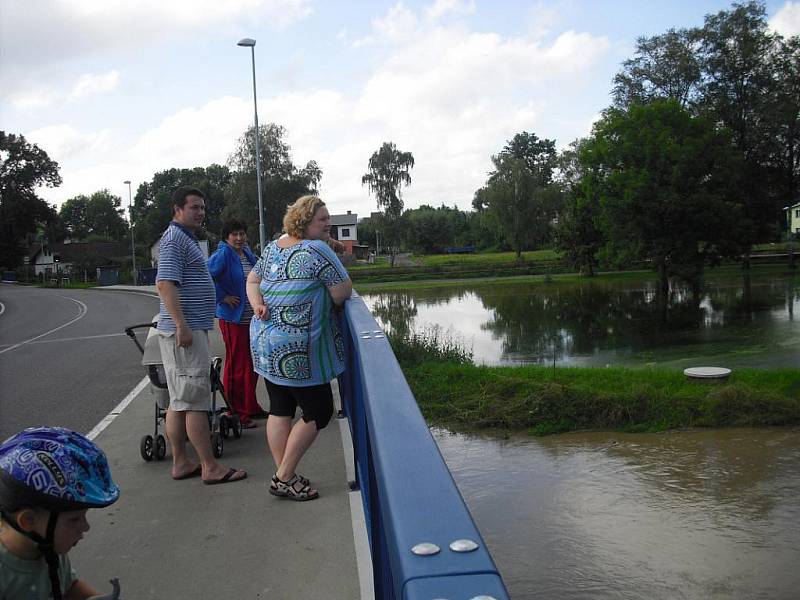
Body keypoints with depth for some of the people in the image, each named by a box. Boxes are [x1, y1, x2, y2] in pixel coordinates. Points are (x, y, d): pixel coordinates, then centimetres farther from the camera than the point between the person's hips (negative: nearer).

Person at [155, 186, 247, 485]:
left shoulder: (185, 239, 21)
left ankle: (181, 463, 18)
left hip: (188, 329, 11)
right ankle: (211, 468, -2)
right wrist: (182, 326, -26)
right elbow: (165, 284, -21)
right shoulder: (174, 239, -12)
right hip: (185, 331, -11)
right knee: (195, 401, -7)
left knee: (179, 401, 12)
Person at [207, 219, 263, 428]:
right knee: (236, 366, -3)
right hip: (232, 318, -8)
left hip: (252, 318, 8)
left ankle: (251, 407, 28)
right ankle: (236, 413, 6)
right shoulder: (223, 255, -13)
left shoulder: (248, 254, 11)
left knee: (252, 364, 15)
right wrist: (222, 297, -19)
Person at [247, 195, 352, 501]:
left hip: (265, 344, 9)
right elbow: (342, 294, -14)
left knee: (280, 409, 13)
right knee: (319, 411, 4)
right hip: (295, 349, -9)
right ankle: (284, 479, 9)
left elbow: (252, 280, 18)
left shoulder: (273, 247, 12)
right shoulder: (318, 250, -15)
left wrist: (257, 303, 1)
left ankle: (284, 475, 20)